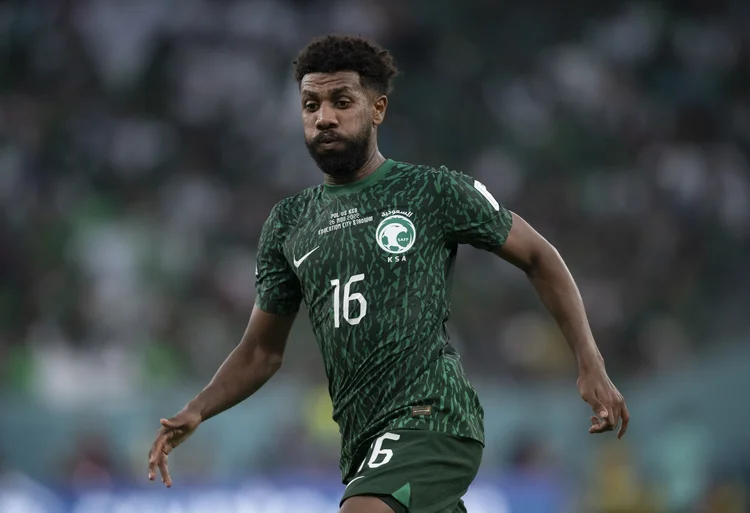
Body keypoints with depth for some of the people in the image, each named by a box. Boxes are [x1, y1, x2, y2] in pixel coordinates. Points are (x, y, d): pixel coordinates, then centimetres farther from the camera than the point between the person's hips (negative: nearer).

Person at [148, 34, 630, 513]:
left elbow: (539, 256, 8)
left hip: (433, 416, -6)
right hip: (364, 440, 6)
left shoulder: (434, 192, 0)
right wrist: (197, 411, 1)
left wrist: (591, 365, 0)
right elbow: (261, 352, 19)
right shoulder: (288, 224, 14)